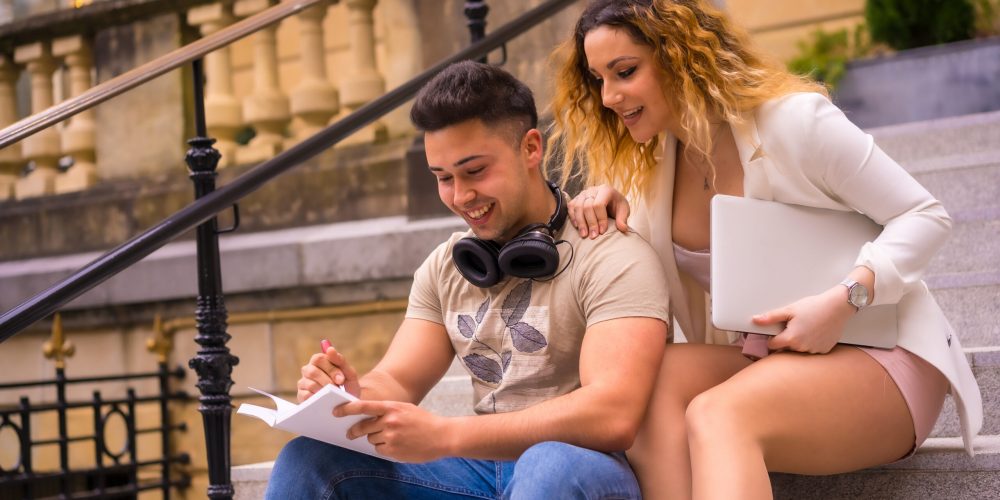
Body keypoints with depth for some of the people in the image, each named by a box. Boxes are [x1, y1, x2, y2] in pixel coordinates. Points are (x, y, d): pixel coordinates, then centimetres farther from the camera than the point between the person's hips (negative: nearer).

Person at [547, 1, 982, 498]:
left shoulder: (792, 119, -13)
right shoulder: (651, 160, 6)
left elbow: (925, 216, -11)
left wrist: (844, 300, -25)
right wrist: (609, 213, -12)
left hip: (876, 355, -6)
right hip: (761, 362, 6)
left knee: (716, 415, -36)